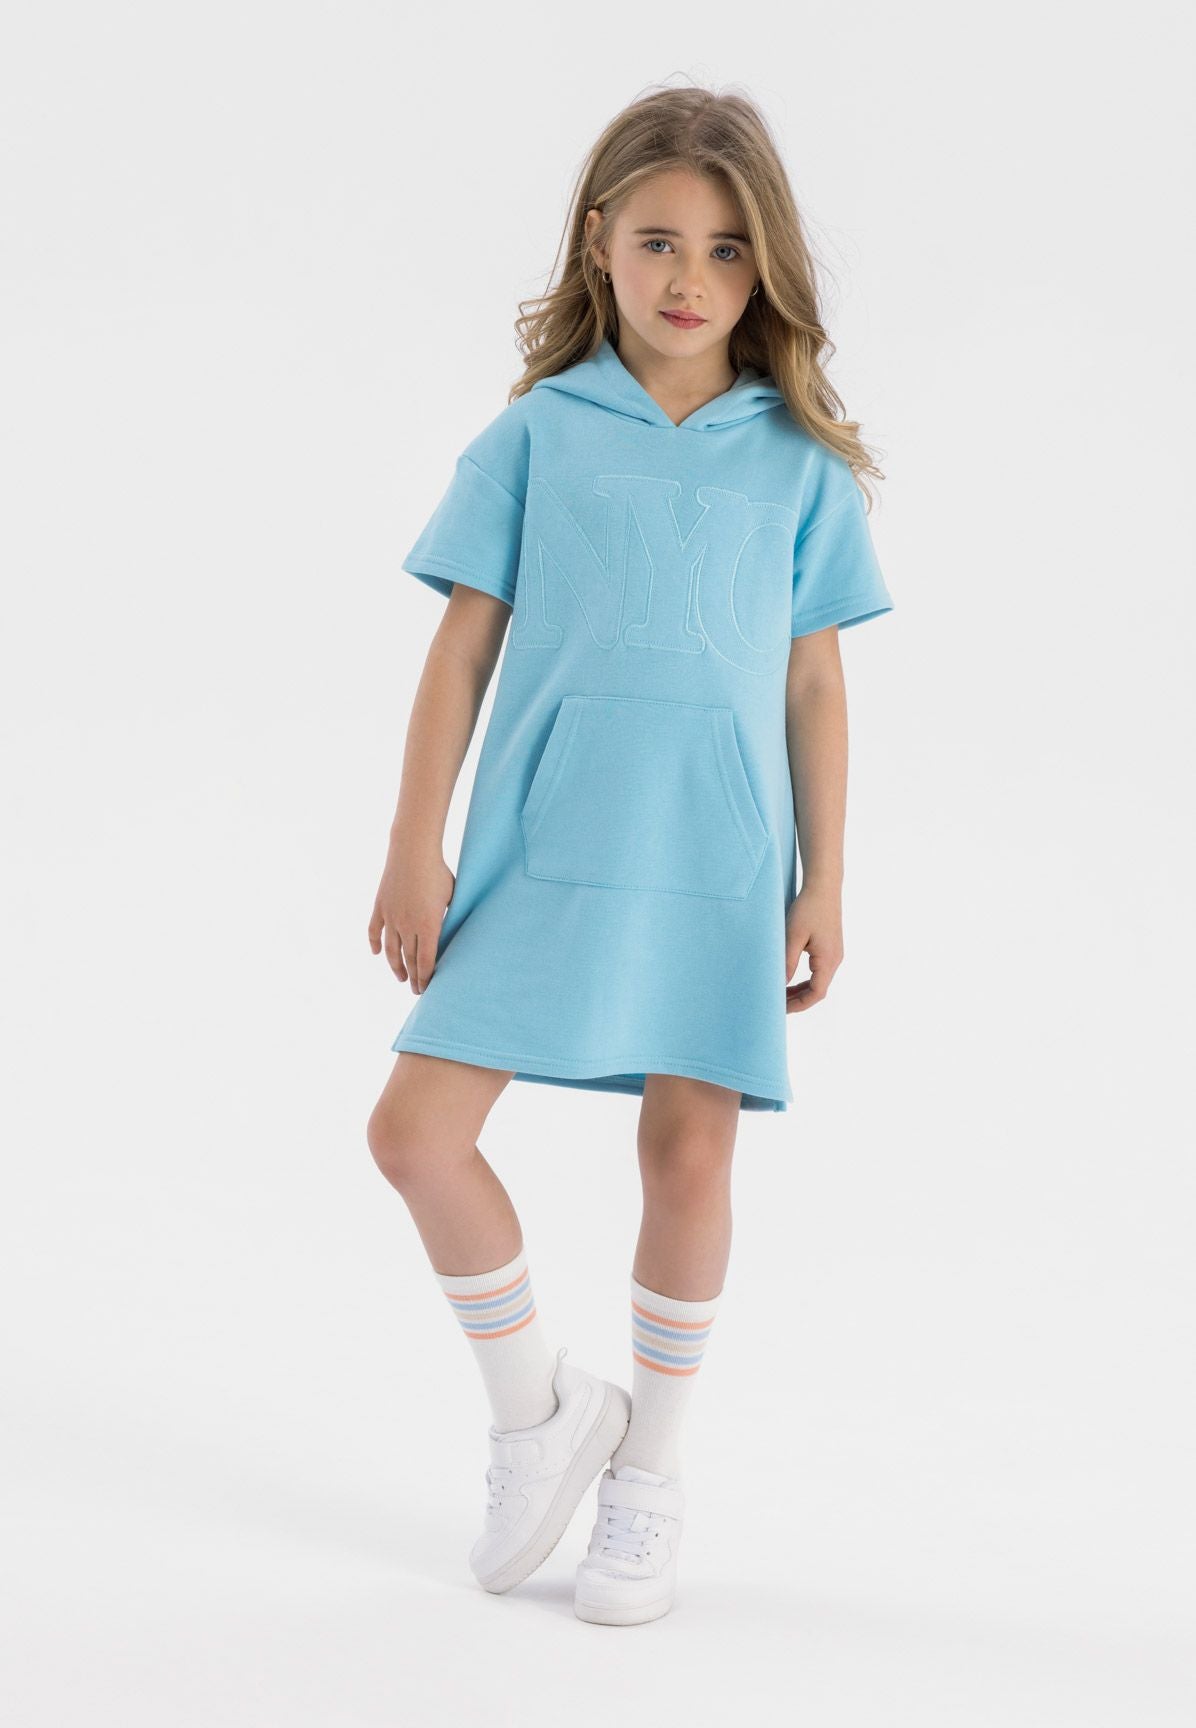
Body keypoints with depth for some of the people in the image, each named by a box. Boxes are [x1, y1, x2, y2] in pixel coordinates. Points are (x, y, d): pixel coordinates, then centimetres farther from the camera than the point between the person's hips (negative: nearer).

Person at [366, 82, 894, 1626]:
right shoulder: (537, 434, 3)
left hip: (718, 864, 0)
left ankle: (648, 1480, 24)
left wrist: (822, 882, 3)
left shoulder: (798, 459, 5)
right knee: (417, 1127, -7)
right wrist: (415, 848, -2)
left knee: (690, 1150, 4)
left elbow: (814, 683, 6)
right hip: (539, 848, 0)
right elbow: (463, 648, 3)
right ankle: (540, 1409, 17)